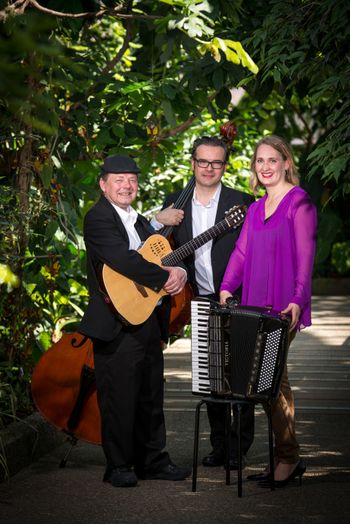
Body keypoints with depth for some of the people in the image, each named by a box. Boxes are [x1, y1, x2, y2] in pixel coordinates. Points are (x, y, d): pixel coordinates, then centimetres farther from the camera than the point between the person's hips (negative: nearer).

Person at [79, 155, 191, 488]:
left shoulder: (138, 221, 18)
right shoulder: (98, 218, -10)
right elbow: (124, 261, -24)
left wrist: (180, 272, -6)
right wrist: (165, 278, -19)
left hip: (147, 321, 9)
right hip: (116, 325, -9)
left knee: (151, 397, 14)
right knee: (119, 399, -1)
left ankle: (152, 461, 24)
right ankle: (118, 466, 10)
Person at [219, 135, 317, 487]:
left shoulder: (299, 203, -4)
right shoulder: (255, 209, 19)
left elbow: (305, 255, -11)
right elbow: (242, 251, 13)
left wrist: (298, 300, -21)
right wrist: (226, 288, -2)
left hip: (284, 307, -7)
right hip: (256, 306, 7)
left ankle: (288, 458, -4)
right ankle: (282, 458, 11)